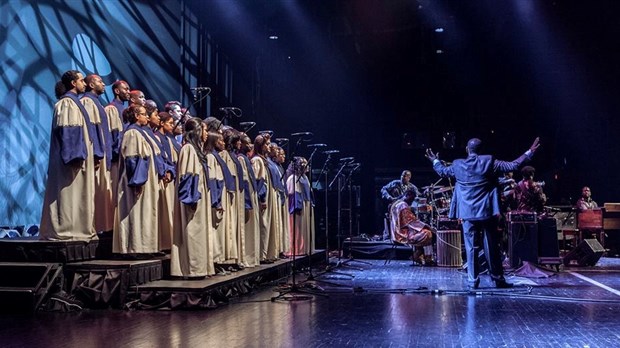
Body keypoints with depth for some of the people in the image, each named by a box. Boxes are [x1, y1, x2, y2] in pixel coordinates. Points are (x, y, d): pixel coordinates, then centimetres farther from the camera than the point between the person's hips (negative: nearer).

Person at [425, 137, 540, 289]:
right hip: (487, 212, -1)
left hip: (467, 213, 1)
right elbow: (514, 165, -3)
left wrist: (435, 160, 38)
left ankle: (472, 281, 6)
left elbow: (443, 171, 19)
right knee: (492, 247, 7)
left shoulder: (458, 165, 0)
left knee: (470, 247, 5)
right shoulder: (489, 162, -6)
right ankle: (498, 279, 15)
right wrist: (529, 152, 6)